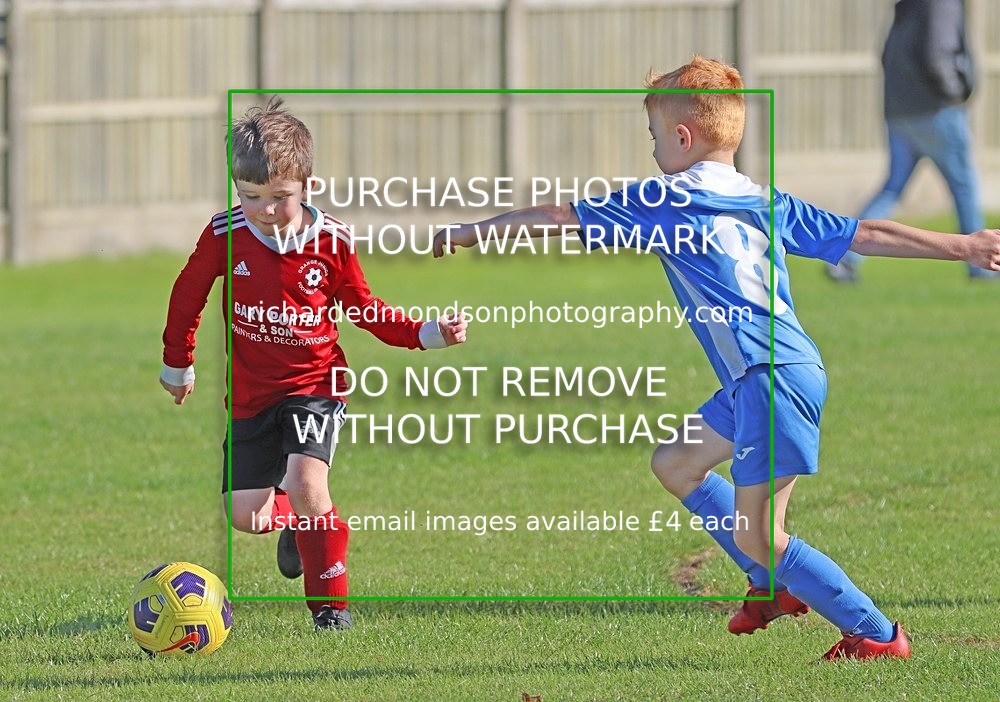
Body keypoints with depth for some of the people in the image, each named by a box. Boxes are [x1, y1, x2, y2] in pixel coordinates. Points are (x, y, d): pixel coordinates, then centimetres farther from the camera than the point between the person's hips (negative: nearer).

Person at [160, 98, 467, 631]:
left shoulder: (331, 241, -12)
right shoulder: (225, 235, -12)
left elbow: (363, 308, 4)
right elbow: (188, 296, 5)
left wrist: (429, 334, -7)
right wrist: (177, 364, 16)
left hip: (315, 382, -2)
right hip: (251, 391, 2)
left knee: (306, 481, -24)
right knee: (245, 517, 0)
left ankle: (331, 604, -8)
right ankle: (295, 519, 39)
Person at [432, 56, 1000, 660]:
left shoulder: (664, 200, -3)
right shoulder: (765, 202, 16)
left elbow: (560, 218, 3)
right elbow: (865, 235, 13)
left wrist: (470, 232, 15)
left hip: (776, 377, -9)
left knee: (756, 536, -5)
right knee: (674, 464, 22)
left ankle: (877, 635, 1)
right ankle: (776, 586, 26)